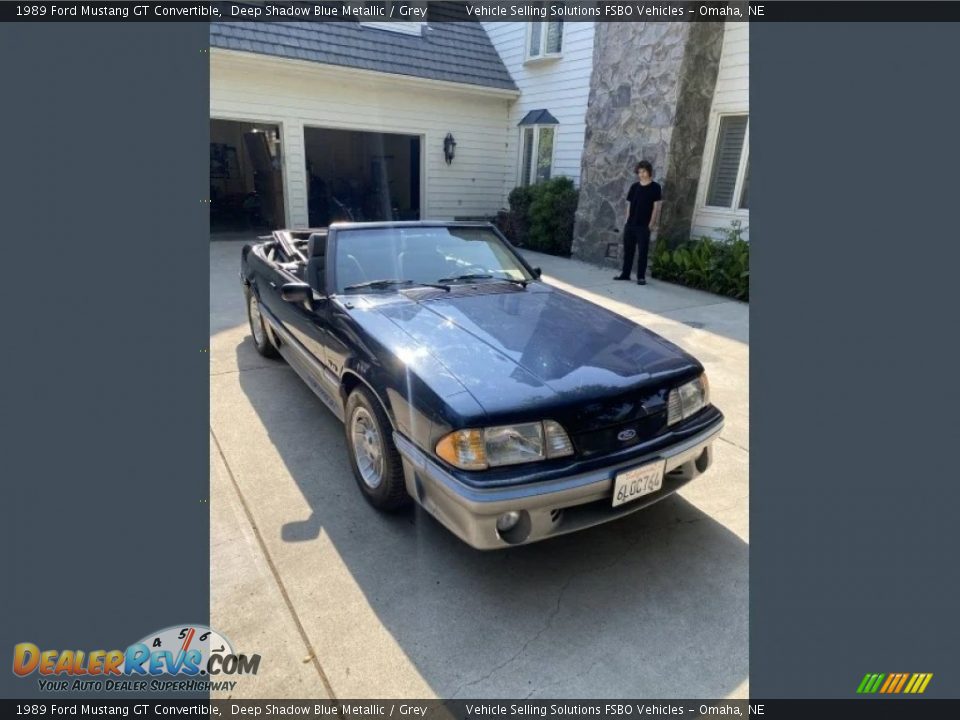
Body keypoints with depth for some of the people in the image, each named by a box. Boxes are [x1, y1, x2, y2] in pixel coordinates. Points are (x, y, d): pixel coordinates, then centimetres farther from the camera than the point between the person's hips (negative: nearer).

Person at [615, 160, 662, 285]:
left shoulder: (655, 187, -1)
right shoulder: (634, 186, 10)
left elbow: (656, 206, -4)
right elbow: (629, 204, 13)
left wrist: (652, 223, -9)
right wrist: (627, 220, 6)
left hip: (644, 225, -4)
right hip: (630, 224, 5)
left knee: (643, 251, -3)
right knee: (628, 249, 9)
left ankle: (641, 277, 1)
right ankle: (625, 273, 19)